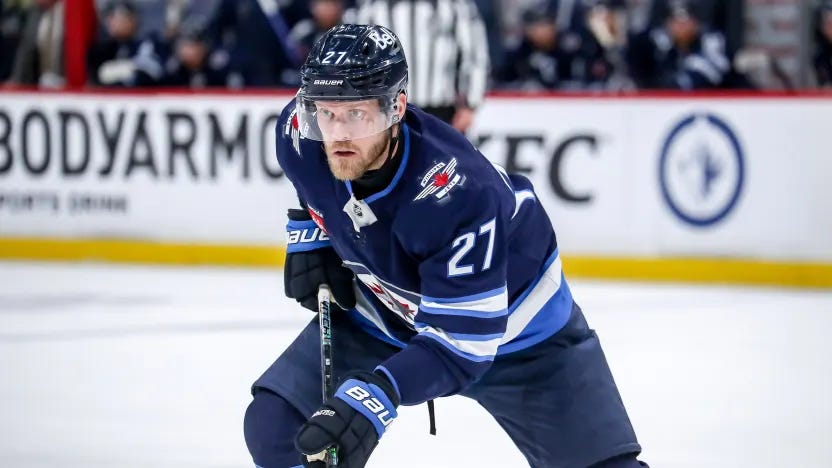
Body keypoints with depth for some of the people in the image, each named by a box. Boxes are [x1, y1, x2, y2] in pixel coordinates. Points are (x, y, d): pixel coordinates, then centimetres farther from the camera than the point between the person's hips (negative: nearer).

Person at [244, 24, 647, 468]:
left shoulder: (459, 195, -39)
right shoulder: (300, 133, -22)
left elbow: (462, 338, -38)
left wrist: (375, 396, -50)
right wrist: (309, 240, -1)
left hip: (510, 325, -5)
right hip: (380, 314, 5)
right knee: (273, 426, -8)